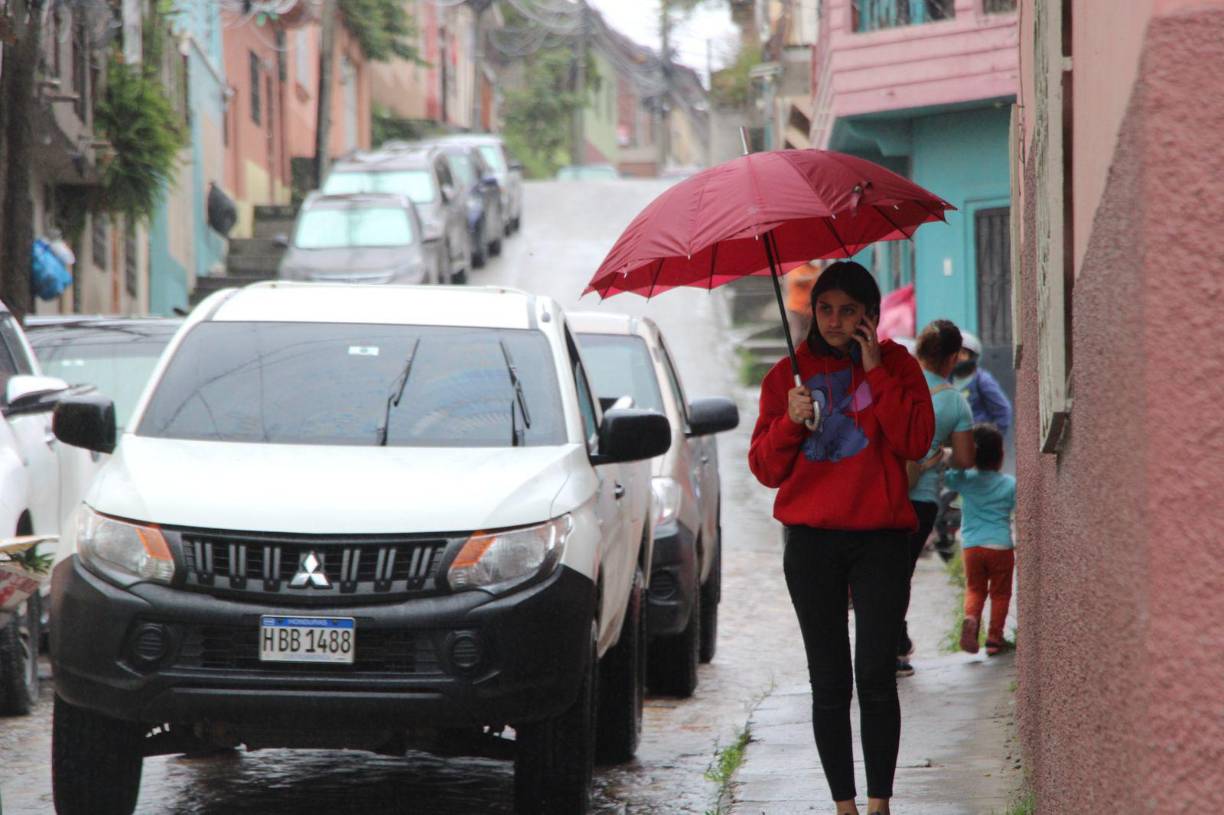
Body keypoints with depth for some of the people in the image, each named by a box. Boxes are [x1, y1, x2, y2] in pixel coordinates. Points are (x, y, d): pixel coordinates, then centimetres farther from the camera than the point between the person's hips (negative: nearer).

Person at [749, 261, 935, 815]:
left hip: (879, 539, -2)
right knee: (829, 682, 2)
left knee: (875, 675, -9)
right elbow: (766, 469, 8)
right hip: (811, 540, 2)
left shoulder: (895, 365, 6)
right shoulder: (788, 375, 11)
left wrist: (877, 373, -11)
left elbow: (916, 442, -9)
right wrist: (789, 421, -10)